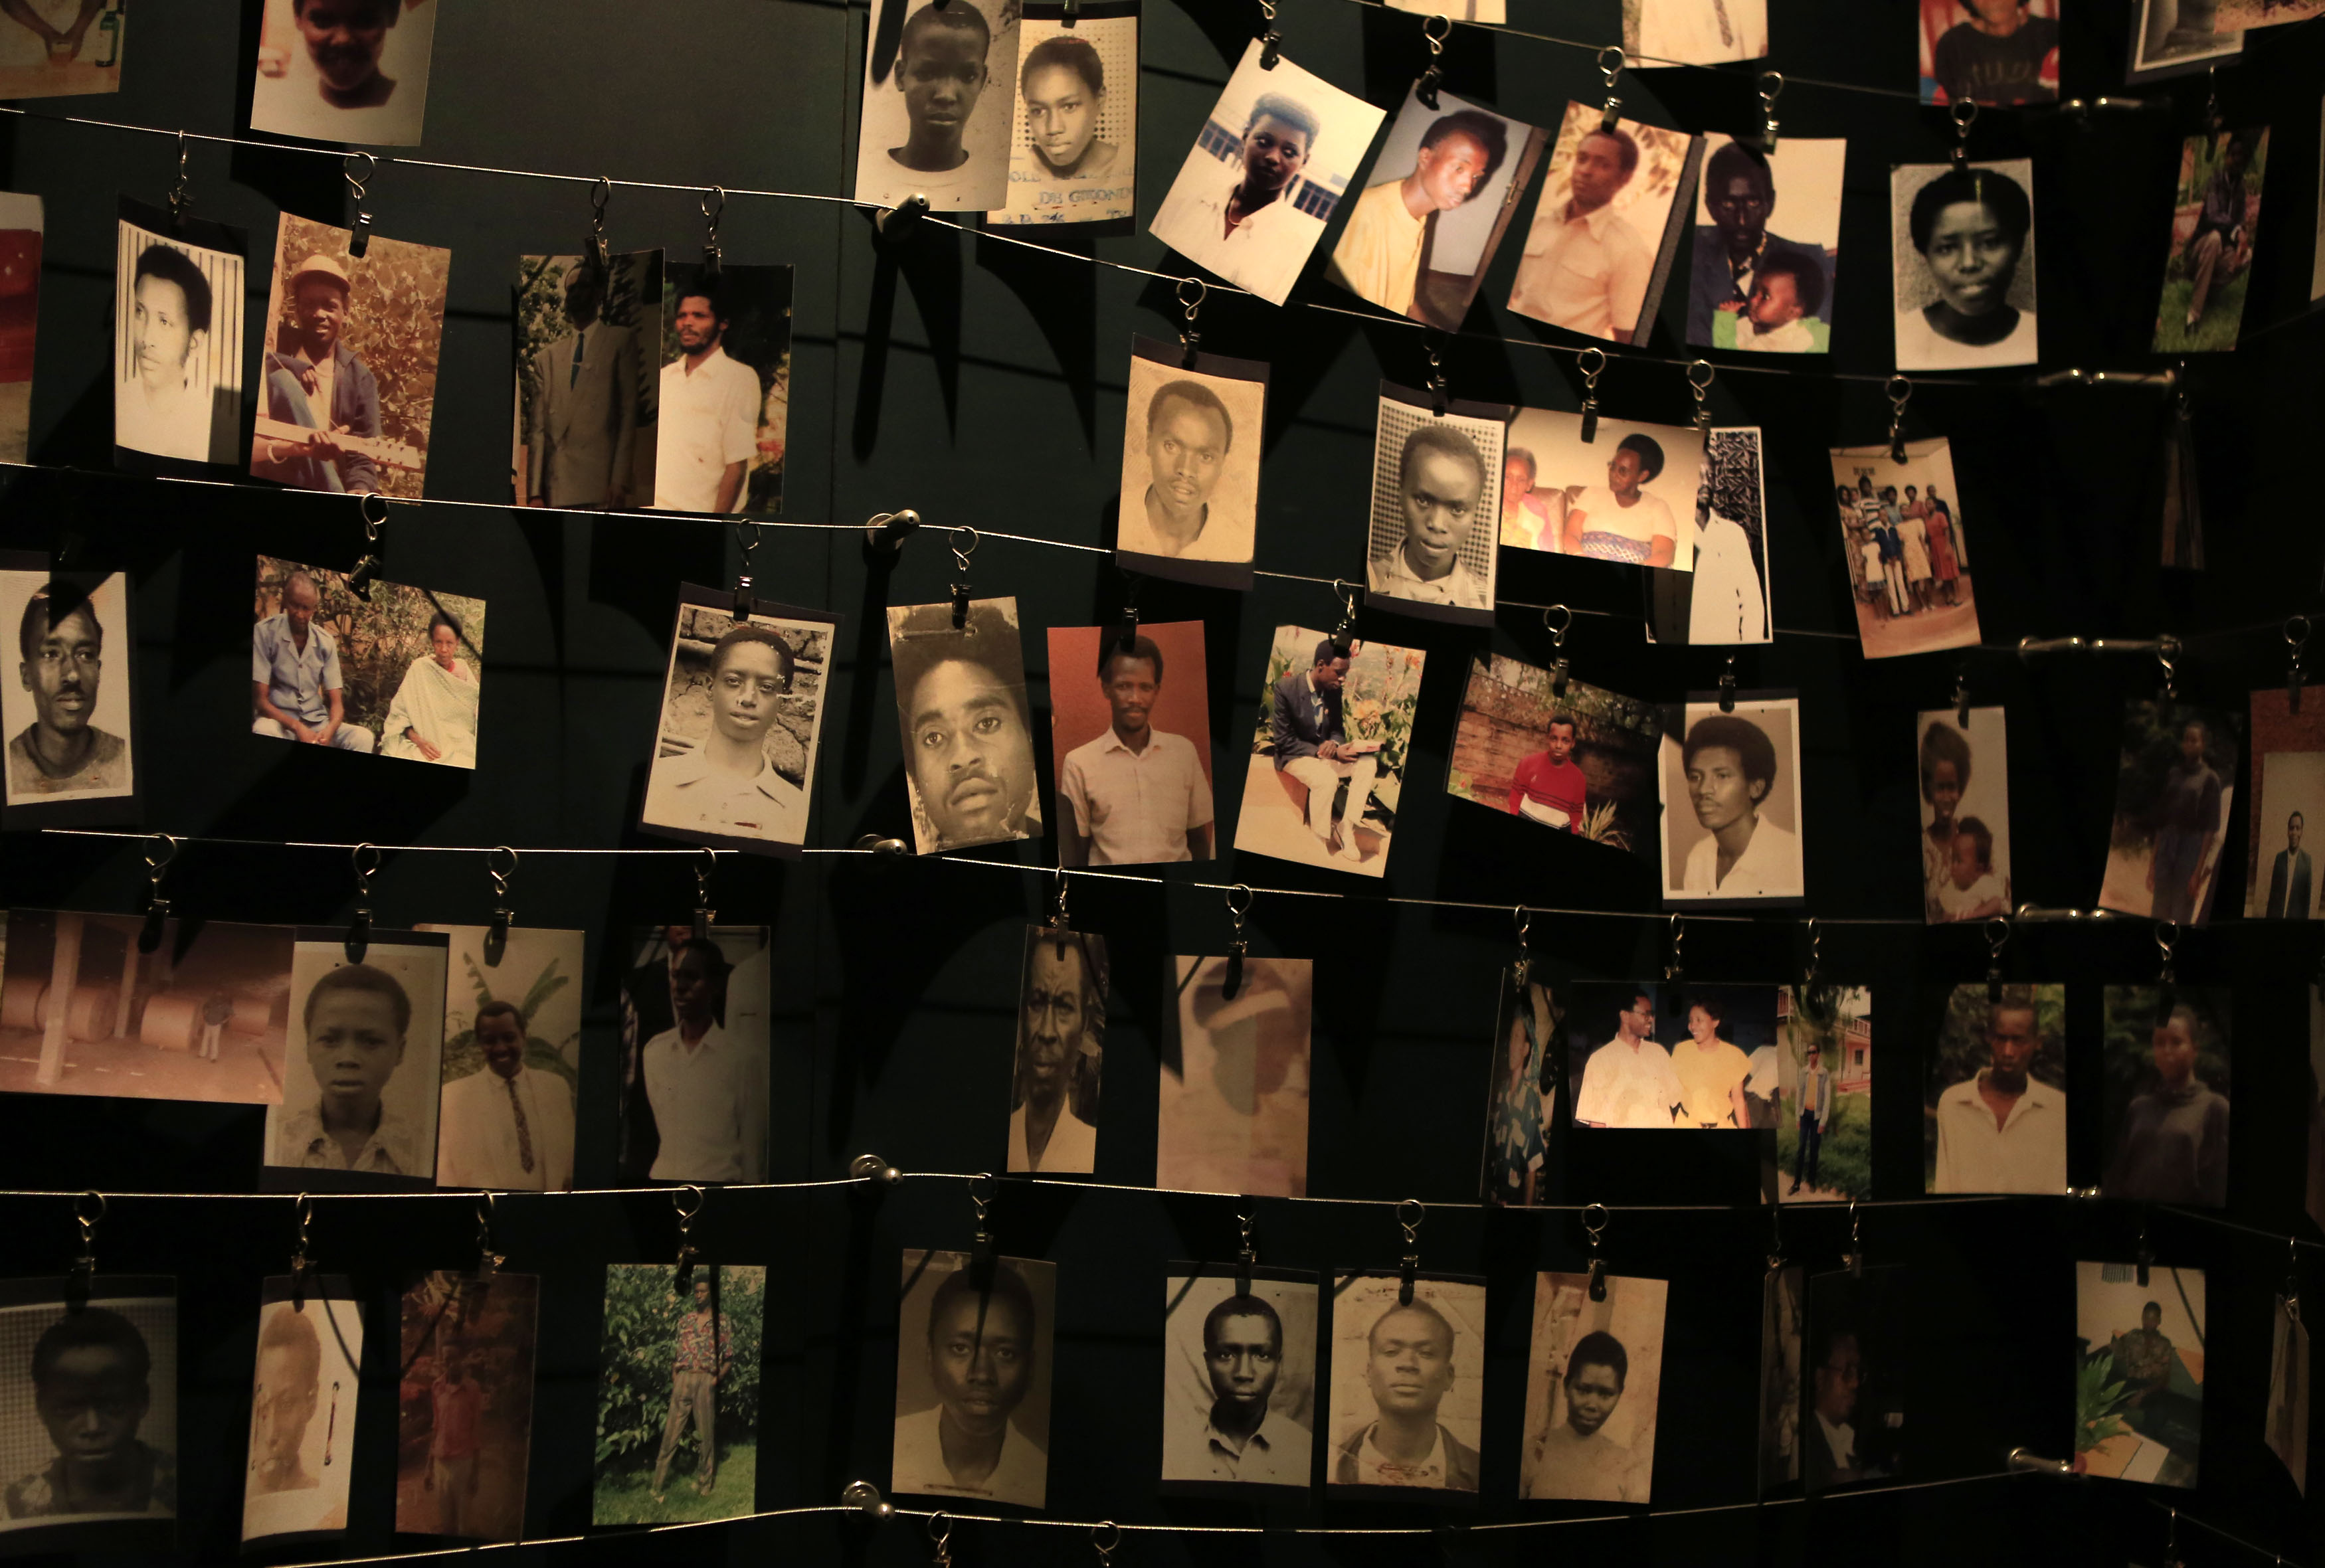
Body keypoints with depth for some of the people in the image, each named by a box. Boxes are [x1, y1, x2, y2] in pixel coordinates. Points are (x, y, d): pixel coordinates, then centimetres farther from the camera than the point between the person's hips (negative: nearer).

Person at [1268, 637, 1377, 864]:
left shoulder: (1334, 690, -1)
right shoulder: (1286, 689, -19)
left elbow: (1338, 729, 11)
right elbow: (1283, 740, -17)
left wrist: (1334, 744, -16)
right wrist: (1322, 752, -27)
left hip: (1324, 750, 7)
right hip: (1293, 755, -6)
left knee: (1368, 763, -16)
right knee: (1326, 778, -35)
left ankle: (1346, 828, -12)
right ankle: (1321, 841, -18)